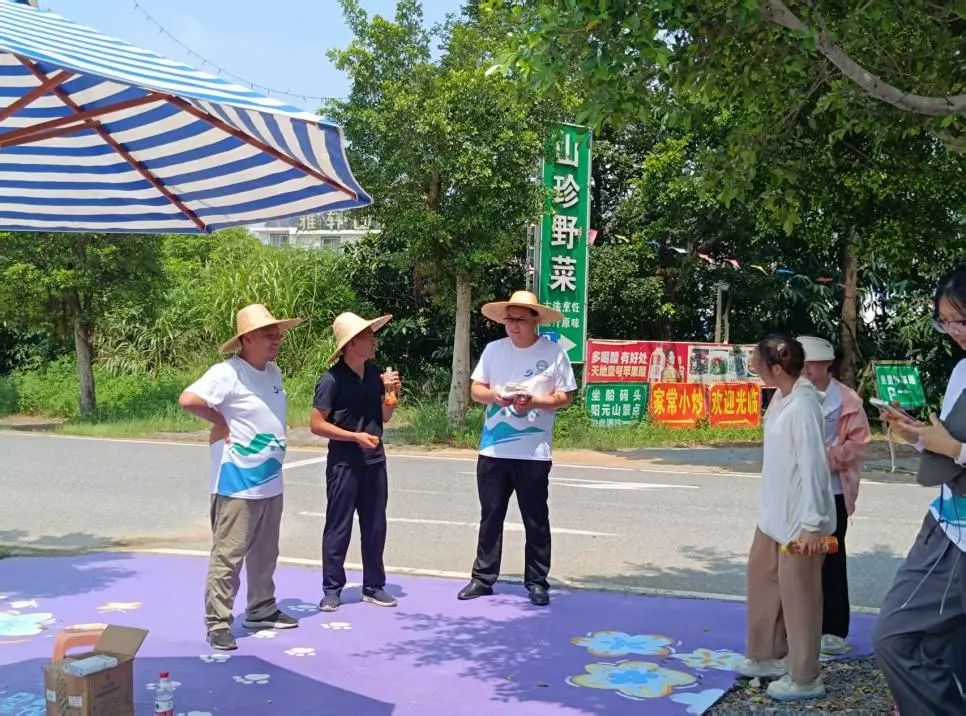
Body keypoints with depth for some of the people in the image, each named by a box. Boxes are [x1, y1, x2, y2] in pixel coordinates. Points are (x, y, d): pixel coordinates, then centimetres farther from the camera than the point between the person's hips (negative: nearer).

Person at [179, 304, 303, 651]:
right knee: (228, 556, -1)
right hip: (237, 484, -8)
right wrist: (220, 423, -17)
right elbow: (188, 399, -30)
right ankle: (217, 623, 7)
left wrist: (273, 455, 11)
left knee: (265, 554, 19)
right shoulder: (227, 373, -17)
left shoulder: (273, 372, 8)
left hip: (270, 482, 8)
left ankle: (261, 610, 32)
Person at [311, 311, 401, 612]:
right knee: (338, 528, 3)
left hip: (374, 461, 6)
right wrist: (355, 436, -18)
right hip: (344, 463, -6)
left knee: (375, 527, 11)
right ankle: (332, 589, 14)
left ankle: (373, 586, 23)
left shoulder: (375, 373, 4)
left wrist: (391, 392, -5)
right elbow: (317, 425, -12)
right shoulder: (332, 380, -14)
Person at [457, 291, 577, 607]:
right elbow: (475, 390, 8)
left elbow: (565, 397, -3)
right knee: (490, 516, 10)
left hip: (534, 453, -3)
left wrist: (534, 402, -19)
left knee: (536, 521, 6)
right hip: (493, 450, 3)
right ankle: (483, 578, 19)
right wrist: (493, 395, -13)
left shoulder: (554, 353, -3)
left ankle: (537, 582, 15)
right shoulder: (493, 349, 6)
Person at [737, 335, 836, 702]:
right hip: (775, 513, 10)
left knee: (797, 593, 1)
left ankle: (804, 678, 15)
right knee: (762, 578, 20)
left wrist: (812, 523, -22)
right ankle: (768, 656, 36)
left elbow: (813, 466, -23)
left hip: (799, 518, -10)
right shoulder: (782, 399, 6)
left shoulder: (802, 407, -22)